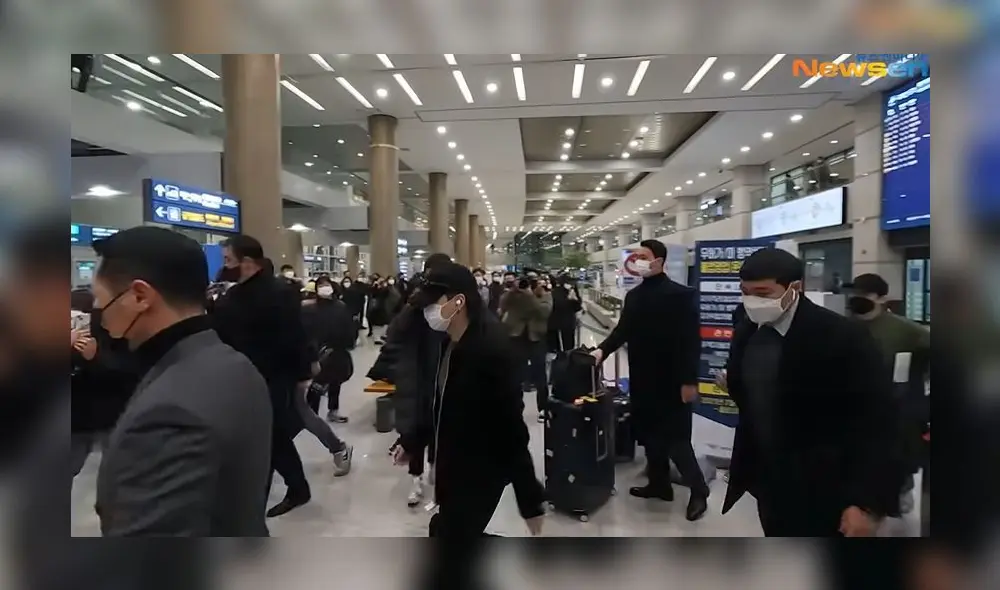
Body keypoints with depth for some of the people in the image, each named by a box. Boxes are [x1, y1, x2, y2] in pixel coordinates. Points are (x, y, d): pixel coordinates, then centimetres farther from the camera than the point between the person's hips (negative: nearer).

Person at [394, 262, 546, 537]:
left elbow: (511, 428, -24)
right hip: (451, 469, 8)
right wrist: (411, 442, 23)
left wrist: (530, 498, -19)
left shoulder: (492, 349, -26)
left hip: (479, 474, -8)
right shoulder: (447, 344, 0)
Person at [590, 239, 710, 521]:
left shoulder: (681, 294, -11)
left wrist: (689, 380, -16)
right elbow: (622, 331, 8)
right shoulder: (633, 295, 7)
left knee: (676, 439, 1)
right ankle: (659, 483, 32)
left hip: (672, 381, -6)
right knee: (649, 435, 15)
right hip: (642, 380, 6)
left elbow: (691, 340, -13)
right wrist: (602, 350, -9)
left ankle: (698, 491, 20)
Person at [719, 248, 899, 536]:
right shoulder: (745, 332, 0)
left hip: (823, 494, -5)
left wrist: (867, 502, -18)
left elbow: (874, 422, -16)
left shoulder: (843, 336, -17)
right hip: (768, 483, 5)